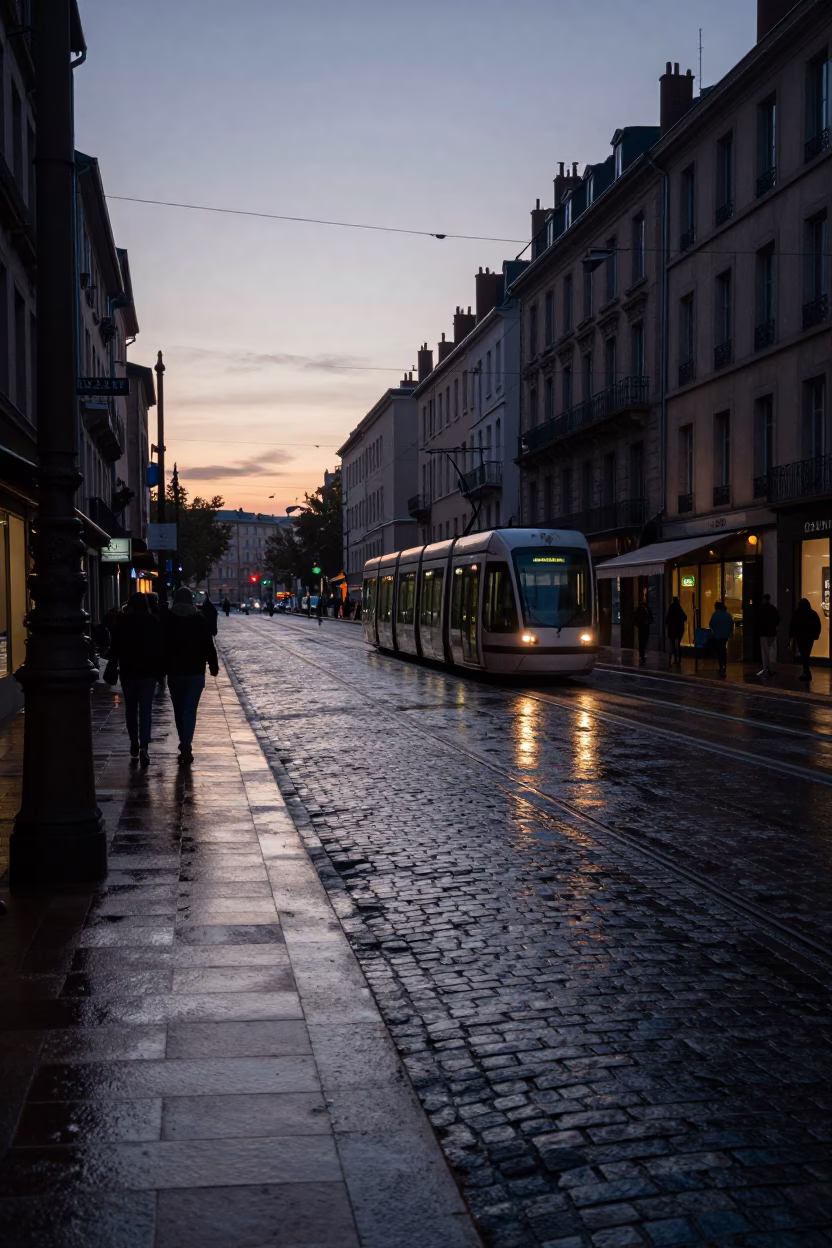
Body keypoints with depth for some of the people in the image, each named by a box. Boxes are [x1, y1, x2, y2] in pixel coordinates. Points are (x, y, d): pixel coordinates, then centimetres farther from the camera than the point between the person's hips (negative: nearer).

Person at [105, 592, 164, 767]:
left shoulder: (123, 622, -3)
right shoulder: (154, 622, -1)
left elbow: (115, 648, -4)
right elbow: (161, 647, 1)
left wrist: (111, 671, -1)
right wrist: (161, 669, 7)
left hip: (128, 671, 0)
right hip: (149, 671, 0)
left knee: (131, 709, 16)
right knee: (145, 710, -3)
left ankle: (134, 744, 23)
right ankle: (143, 747, -17)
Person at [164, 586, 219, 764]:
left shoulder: (168, 621, -2)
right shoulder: (200, 621, -3)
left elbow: (162, 646, 0)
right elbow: (209, 646, -4)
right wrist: (213, 666, 7)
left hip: (174, 672, 1)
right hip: (196, 672, -1)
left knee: (179, 710, 15)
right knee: (190, 710, -2)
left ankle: (184, 744, 24)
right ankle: (186, 747, -14)